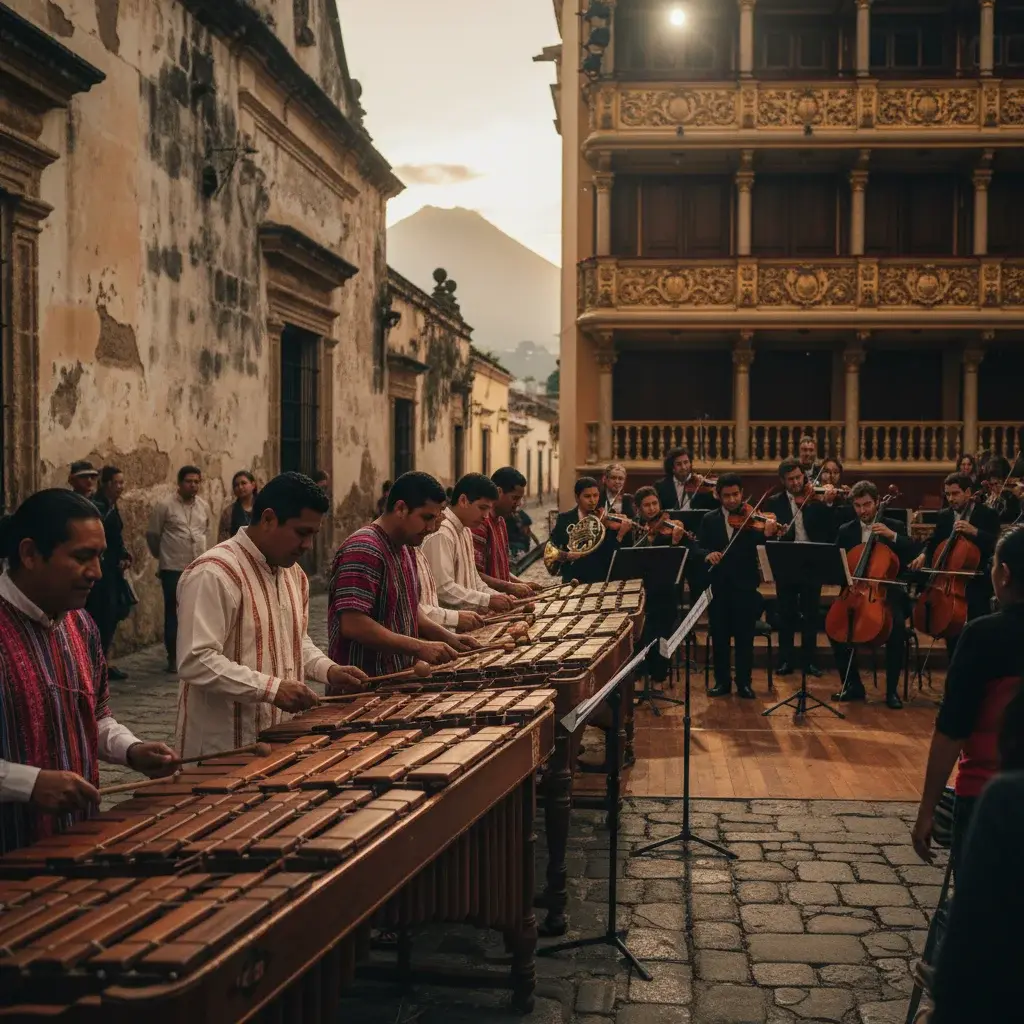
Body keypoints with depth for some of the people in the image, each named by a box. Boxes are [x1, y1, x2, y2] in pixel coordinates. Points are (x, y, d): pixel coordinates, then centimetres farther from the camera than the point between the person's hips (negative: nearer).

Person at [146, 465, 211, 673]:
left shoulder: (204, 507, 6)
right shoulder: (165, 506, -8)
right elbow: (152, 534, 1)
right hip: (172, 568, -4)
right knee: (172, 612, 3)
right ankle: (173, 656, 10)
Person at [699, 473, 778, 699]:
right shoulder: (709, 520, 8)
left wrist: (767, 535, -32)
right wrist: (707, 554, -18)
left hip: (745, 586, -2)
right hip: (718, 586, 2)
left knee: (744, 637, 3)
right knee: (719, 636, 8)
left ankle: (744, 682, 13)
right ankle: (722, 681, 19)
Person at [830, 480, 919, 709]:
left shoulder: (895, 526, 5)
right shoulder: (846, 531, 11)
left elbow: (915, 553, -8)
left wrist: (892, 535, -20)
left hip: (887, 594, -2)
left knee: (898, 626, -31)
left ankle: (892, 689, -17)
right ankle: (853, 684, -7)